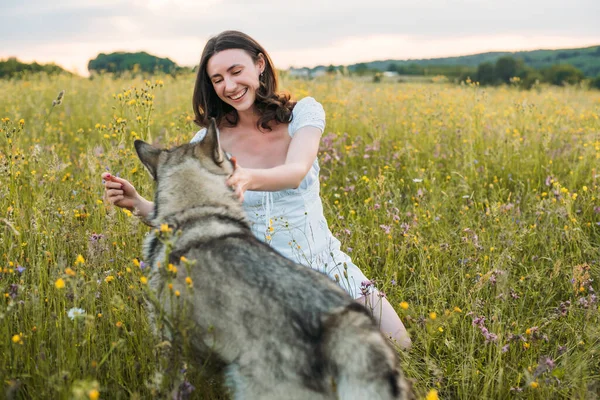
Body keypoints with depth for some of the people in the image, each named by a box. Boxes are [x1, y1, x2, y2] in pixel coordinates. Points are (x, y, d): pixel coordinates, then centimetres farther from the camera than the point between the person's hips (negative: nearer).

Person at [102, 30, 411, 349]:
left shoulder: (303, 113, -8)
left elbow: (296, 173, -28)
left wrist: (247, 178, -49)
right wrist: (136, 203, -28)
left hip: (323, 264, 1)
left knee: (400, 349, -5)